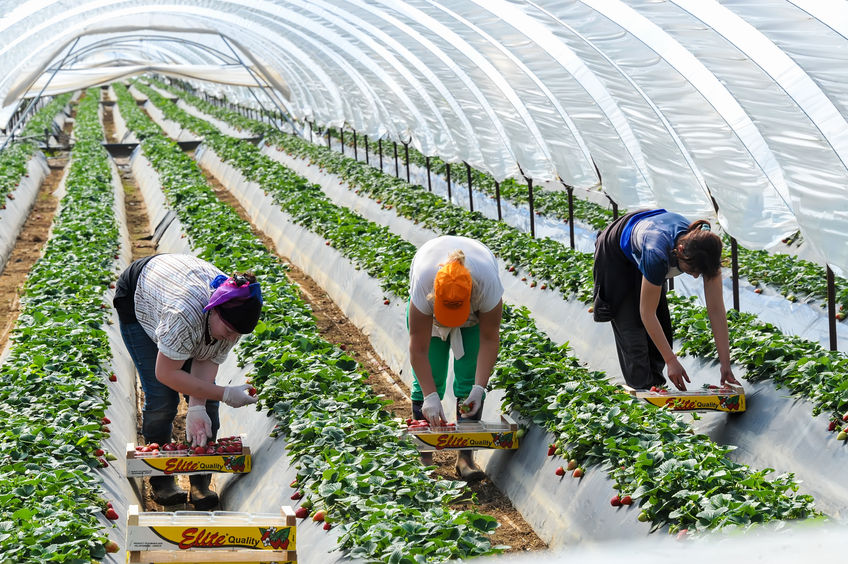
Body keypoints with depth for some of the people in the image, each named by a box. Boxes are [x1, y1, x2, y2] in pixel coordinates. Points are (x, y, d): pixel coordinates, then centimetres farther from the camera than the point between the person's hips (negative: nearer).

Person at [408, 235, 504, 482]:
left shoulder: (488, 284, -40)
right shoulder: (423, 284, -40)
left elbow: (489, 339, -27)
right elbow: (418, 349, -33)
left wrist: (479, 389, -32)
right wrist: (431, 397, -38)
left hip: (475, 309, 0)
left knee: (469, 375, -12)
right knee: (429, 376, -9)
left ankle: (466, 455, -12)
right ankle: (424, 454, -2)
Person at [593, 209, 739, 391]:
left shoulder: (706, 251, -33)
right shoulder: (657, 253, -47)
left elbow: (716, 309, -27)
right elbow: (647, 313, -36)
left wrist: (725, 364, -29)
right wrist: (671, 361, -34)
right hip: (616, 253, -5)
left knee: (661, 326, 2)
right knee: (632, 324, -9)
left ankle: (654, 383, 16)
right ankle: (643, 389, 0)